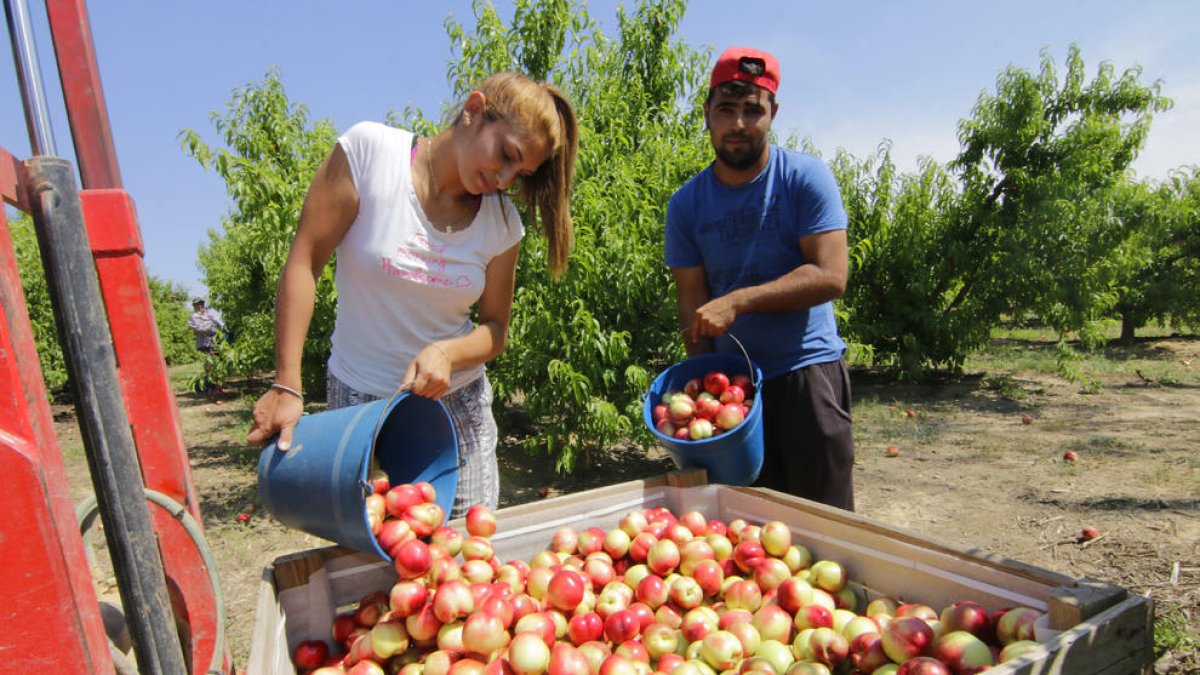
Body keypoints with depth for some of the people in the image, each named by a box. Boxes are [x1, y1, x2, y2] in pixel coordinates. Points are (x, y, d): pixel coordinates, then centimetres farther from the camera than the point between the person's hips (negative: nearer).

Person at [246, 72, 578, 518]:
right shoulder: (369, 150, -12)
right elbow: (303, 264, -11)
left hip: (459, 403, 3)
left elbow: (495, 328, 3)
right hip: (360, 401, -2)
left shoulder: (502, 223, -3)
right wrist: (286, 387, -14)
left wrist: (447, 352, -20)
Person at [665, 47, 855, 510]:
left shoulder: (805, 177, -4)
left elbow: (831, 276, -14)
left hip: (807, 372, -3)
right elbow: (692, 302, 1)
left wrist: (737, 301, -23)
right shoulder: (687, 205, 4)